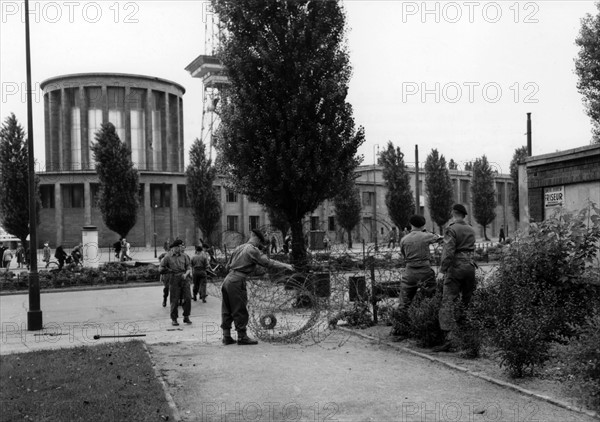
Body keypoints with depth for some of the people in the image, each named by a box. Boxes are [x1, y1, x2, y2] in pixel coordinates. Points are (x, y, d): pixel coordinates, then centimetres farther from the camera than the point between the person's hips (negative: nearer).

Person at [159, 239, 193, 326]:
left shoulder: (184, 256, 10)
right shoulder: (168, 257, 3)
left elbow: (189, 266, 7)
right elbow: (160, 269, 5)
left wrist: (186, 273, -12)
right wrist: (170, 271, -3)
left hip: (184, 279, 2)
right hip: (174, 280, -2)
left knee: (188, 298, -4)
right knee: (174, 300, 0)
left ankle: (186, 317, 9)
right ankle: (174, 319, 13)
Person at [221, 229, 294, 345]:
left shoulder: (238, 248, 17)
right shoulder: (252, 250, -7)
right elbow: (268, 262, -12)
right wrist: (285, 266, -7)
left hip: (228, 279, 8)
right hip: (237, 281, -8)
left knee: (227, 310, 11)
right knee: (240, 310, -1)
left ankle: (226, 336, 16)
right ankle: (242, 337, 5)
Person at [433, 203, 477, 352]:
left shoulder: (452, 229, -7)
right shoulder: (471, 230, 14)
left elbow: (448, 251, -16)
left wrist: (442, 270, -16)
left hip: (456, 267, -6)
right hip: (470, 265, 6)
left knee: (448, 302, -8)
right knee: (468, 301, 15)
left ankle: (448, 339, -18)